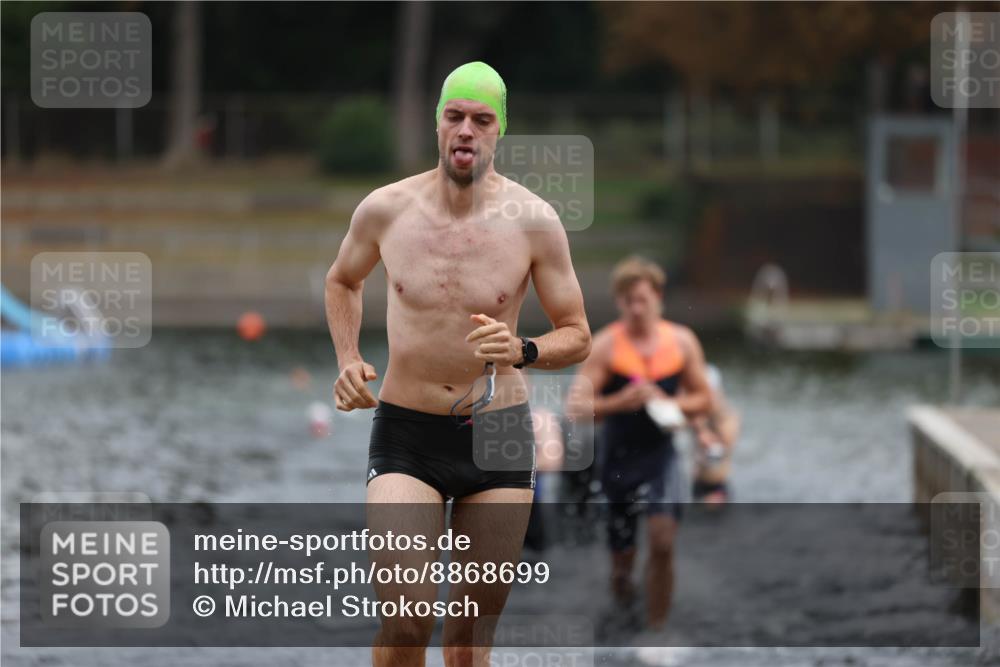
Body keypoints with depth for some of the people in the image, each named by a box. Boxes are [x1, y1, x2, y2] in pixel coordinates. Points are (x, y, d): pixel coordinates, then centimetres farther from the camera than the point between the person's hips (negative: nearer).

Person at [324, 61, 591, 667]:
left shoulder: (533, 222, -5)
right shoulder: (385, 209, -2)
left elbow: (578, 337, 2)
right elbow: (343, 281, 20)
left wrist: (521, 352, -19)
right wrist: (348, 360, 3)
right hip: (406, 435, 0)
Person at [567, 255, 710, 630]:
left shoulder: (682, 342, 1)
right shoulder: (605, 346, -8)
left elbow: (702, 399, 8)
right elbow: (576, 406, -13)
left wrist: (668, 403, -11)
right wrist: (620, 402, -29)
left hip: (661, 455, 1)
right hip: (619, 458, -1)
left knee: (662, 542, -16)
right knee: (622, 550, 9)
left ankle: (656, 628, -9)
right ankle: (620, 576, 46)